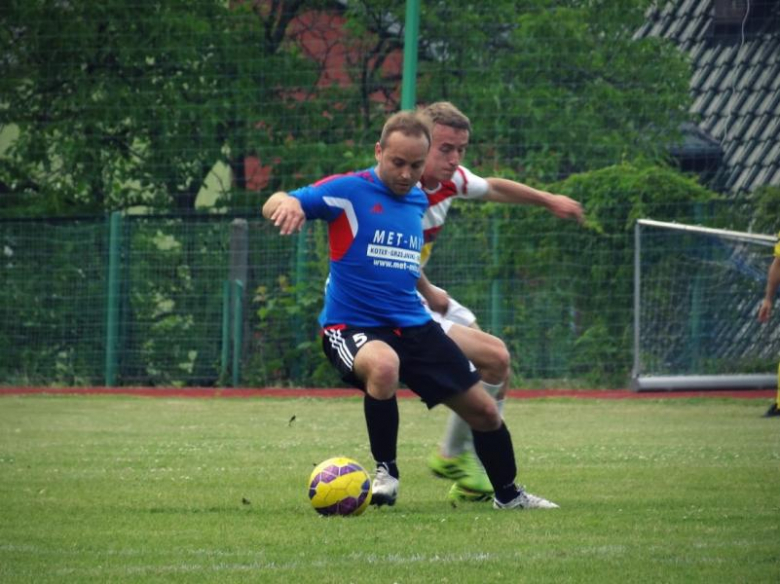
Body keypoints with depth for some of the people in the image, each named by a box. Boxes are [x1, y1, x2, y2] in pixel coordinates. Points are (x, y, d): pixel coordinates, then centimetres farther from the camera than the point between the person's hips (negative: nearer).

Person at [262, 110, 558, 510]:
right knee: (384, 366, -41)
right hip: (353, 326, -6)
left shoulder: (418, 201, 10)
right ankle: (385, 472, -19)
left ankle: (507, 494, 35)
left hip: (413, 325, 6)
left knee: (483, 410, 8)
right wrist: (286, 204, -44)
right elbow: (274, 205, -23)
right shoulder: (349, 191, -10)